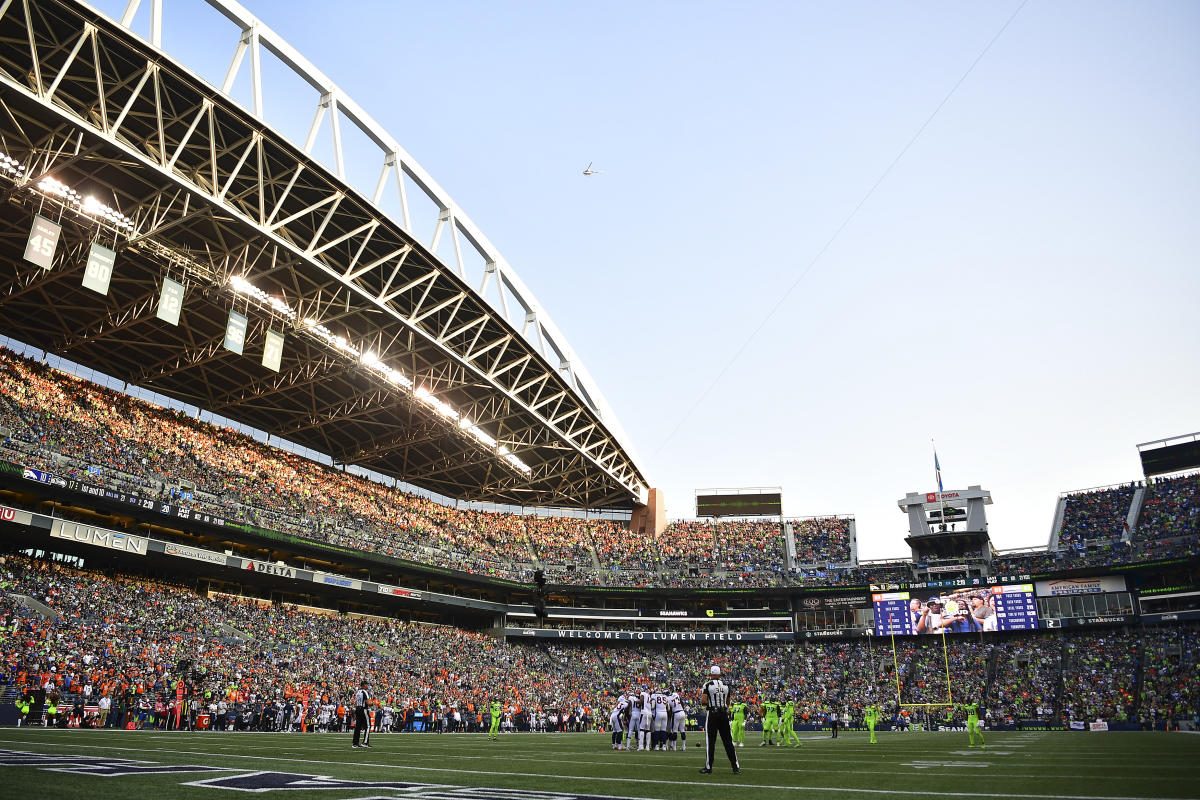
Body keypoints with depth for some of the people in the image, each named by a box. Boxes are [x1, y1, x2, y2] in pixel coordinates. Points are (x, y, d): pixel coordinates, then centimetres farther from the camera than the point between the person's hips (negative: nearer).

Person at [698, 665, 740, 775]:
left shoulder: (707, 685, -5)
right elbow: (728, 703, 12)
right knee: (728, 741, 7)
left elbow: (704, 702, -12)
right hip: (724, 714, 4)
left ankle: (708, 767, 5)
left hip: (712, 714, -4)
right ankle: (736, 767, 7)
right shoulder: (725, 685, 8)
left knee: (710, 741, 2)